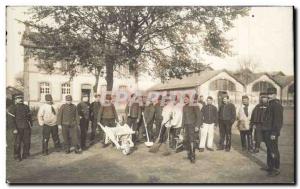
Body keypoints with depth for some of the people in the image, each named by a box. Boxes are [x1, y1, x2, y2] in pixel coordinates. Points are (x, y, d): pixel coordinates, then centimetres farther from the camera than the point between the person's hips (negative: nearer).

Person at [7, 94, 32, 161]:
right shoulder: (13, 107, -3)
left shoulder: (26, 107, 12)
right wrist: (15, 128, -13)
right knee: (18, 143, 2)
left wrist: (31, 125, 12)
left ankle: (25, 154, 23)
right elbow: (12, 119, -8)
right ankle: (17, 156, 16)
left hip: (27, 127, 4)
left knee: (27, 142, 8)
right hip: (18, 128, -4)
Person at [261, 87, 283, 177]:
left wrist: (274, 133, -21)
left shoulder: (277, 105, -15)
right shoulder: (271, 104, 15)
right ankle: (270, 166, 28)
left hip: (272, 133, -9)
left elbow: (278, 120, -20)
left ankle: (276, 169, 12)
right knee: (269, 150, 17)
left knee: (273, 151, 0)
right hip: (267, 132, 10)